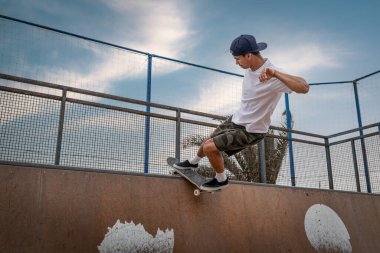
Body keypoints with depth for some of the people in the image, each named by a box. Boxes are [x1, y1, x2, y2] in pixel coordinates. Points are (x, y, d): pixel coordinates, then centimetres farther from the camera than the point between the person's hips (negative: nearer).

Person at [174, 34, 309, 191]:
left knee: (210, 148, -15)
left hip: (251, 131, -7)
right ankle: (193, 162, 50)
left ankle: (221, 180, 13)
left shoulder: (273, 77, -29)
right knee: (207, 145, 17)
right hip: (237, 119, 8)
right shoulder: (250, 67, -4)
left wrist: (275, 74, -52)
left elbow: (304, 88, -43)